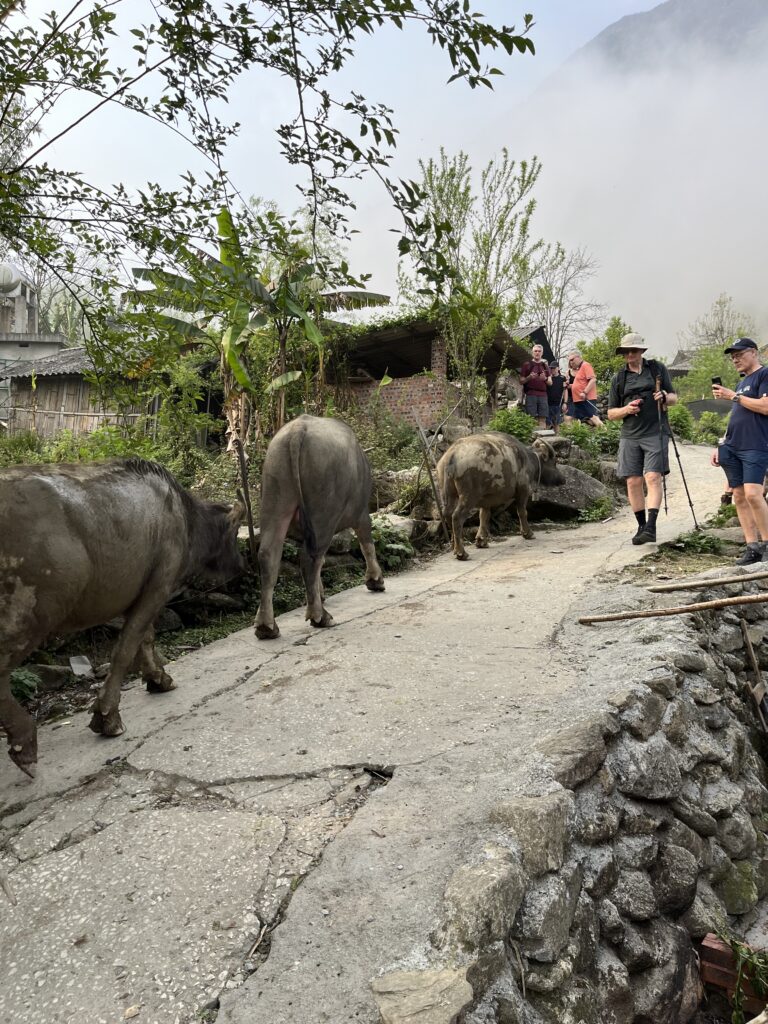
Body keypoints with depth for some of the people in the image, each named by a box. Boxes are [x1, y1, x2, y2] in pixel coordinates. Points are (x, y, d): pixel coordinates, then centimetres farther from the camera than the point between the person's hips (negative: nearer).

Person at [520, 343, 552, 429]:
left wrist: (545, 379, -5)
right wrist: (529, 377, -12)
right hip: (530, 395, -3)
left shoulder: (545, 365, 19)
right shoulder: (526, 365, 9)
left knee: (543, 419, -3)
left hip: (543, 395, 3)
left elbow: (550, 383, 17)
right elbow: (521, 381, 7)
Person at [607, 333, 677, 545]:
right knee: (633, 481, 0)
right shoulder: (619, 378, 14)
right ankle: (641, 526, 12)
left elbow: (674, 398, 15)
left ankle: (651, 527, -20)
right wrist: (626, 409, -7)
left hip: (655, 433, -2)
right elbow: (611, 413, 14)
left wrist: (665, 397, -9)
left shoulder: (657, 369, 11)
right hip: (629, 436, 3)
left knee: (653, 477, -15)